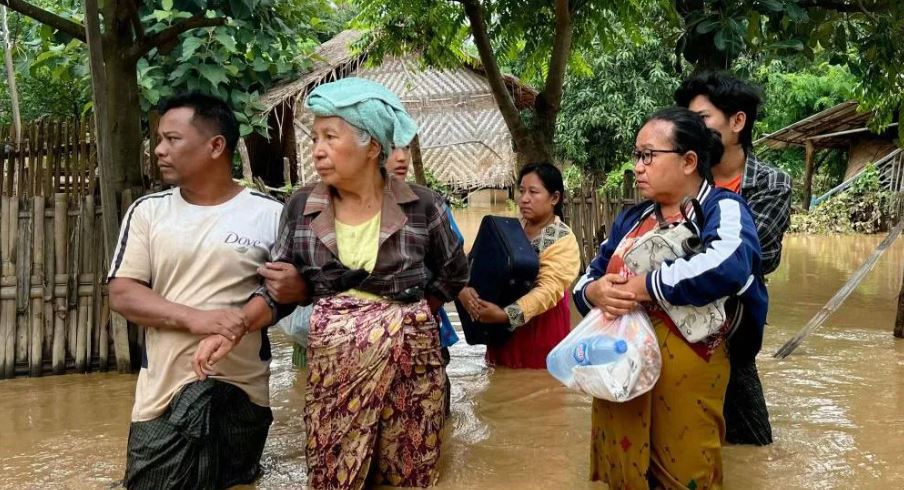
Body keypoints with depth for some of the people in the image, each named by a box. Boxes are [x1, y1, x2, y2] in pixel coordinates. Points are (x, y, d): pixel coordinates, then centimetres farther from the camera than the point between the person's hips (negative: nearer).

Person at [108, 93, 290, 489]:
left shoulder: (268, 213, -2)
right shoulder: (147, 211, 5)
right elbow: (122, 294, -2)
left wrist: (238, 324, -20)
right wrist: (197, 319, -17)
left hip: (240, 388, -1)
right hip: (161, 390, 2)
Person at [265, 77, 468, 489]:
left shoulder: (422, 206, -4)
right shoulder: (301, 209, 0)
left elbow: (453, 274, 10)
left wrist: (408, 315, 3)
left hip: (409, 365, -1)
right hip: (334, 368, 1)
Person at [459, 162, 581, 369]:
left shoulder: (563, 239, -10)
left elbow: (549, 288, -22)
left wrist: (506, 314, -32)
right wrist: (463, 288, -19)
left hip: (541, 328, -4)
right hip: (502, 329, 4)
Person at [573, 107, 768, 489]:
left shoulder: (723, 209, -6)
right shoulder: (630, 219, 14)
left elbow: (725, 267, -28)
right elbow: (584, 282, 13)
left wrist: (640, 287, -21)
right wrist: (596, 293, -11)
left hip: (683, 379, -6)